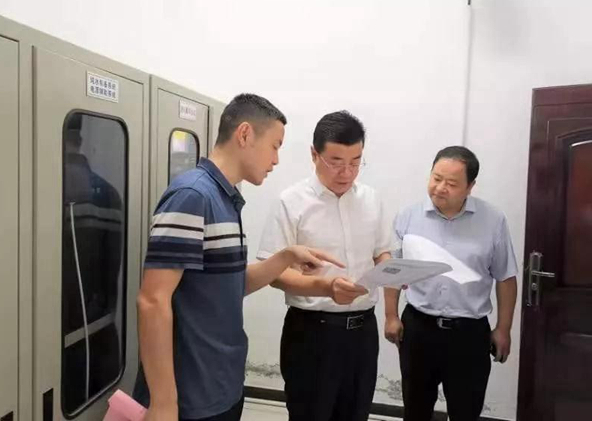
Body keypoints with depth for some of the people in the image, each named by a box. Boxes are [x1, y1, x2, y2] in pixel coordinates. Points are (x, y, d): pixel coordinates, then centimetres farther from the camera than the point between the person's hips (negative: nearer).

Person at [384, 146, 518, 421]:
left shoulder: (493, 221, -7)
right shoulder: (408, 217, -5)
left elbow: (505, 278, 0)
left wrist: (503, 329, 3)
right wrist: (391, 317, 2)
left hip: (469, 332, -1)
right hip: (417, 326, 1)